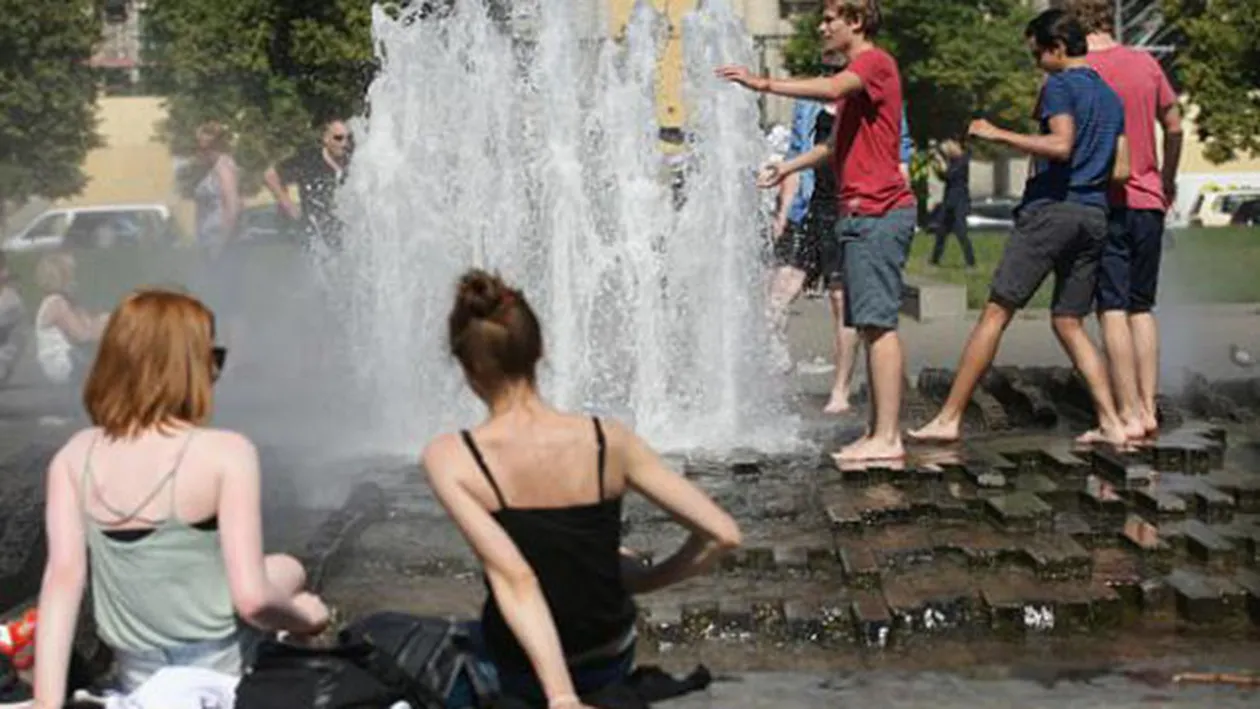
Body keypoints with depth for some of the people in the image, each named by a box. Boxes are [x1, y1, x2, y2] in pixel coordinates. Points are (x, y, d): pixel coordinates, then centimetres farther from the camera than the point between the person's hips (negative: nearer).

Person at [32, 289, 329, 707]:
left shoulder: (75, 457, -8)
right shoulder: (225, 453, -20)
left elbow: (62, 578, -15)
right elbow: (253, 599, -23)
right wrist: (303, 616, -1)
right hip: (219, 672, -4)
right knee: (286, 570, 26)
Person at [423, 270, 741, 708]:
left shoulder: (450, 458, -22)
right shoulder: (608, 441, -16)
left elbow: (513, 577, -34)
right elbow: (723, 534, -16)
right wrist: (646, 579, 1)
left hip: (521, 673, -1)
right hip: (611, 662, 1)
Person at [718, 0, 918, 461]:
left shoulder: (873, 62, -7)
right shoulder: (858, 73, 24)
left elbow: (830, 89, -28)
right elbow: (840, 145, 32)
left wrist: (764, 84, -31)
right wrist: (788, 167, 31)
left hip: (877, 212, -10)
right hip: (861, 214, 10)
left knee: (877, 322, -13)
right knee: (872, 324, 9)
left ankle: (886, 437, -15)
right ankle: (881, 430, 11)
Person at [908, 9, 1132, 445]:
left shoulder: (1060, 86, -5)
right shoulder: (1111, 97, 18)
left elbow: (1061, 145, -20)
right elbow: (1121, 170, 17)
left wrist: (999, 136, -14)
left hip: (1051, 209, -7)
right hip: (1095, 216, 7)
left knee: (995, 314, -5)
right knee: (1069, 323, 14)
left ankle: (949, 419, -5)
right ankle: (1111, 423, 5)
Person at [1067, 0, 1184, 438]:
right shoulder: (1147, 64, 7)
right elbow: (1174, 128, 17)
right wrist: (1168, 180, 32)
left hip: (1103, 204, -5)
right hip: (1149, 203, 5)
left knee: (1113, 310, -4)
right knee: (1142, 308, 13)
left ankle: (1128, 414, -6)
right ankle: (1149, 409, 12)